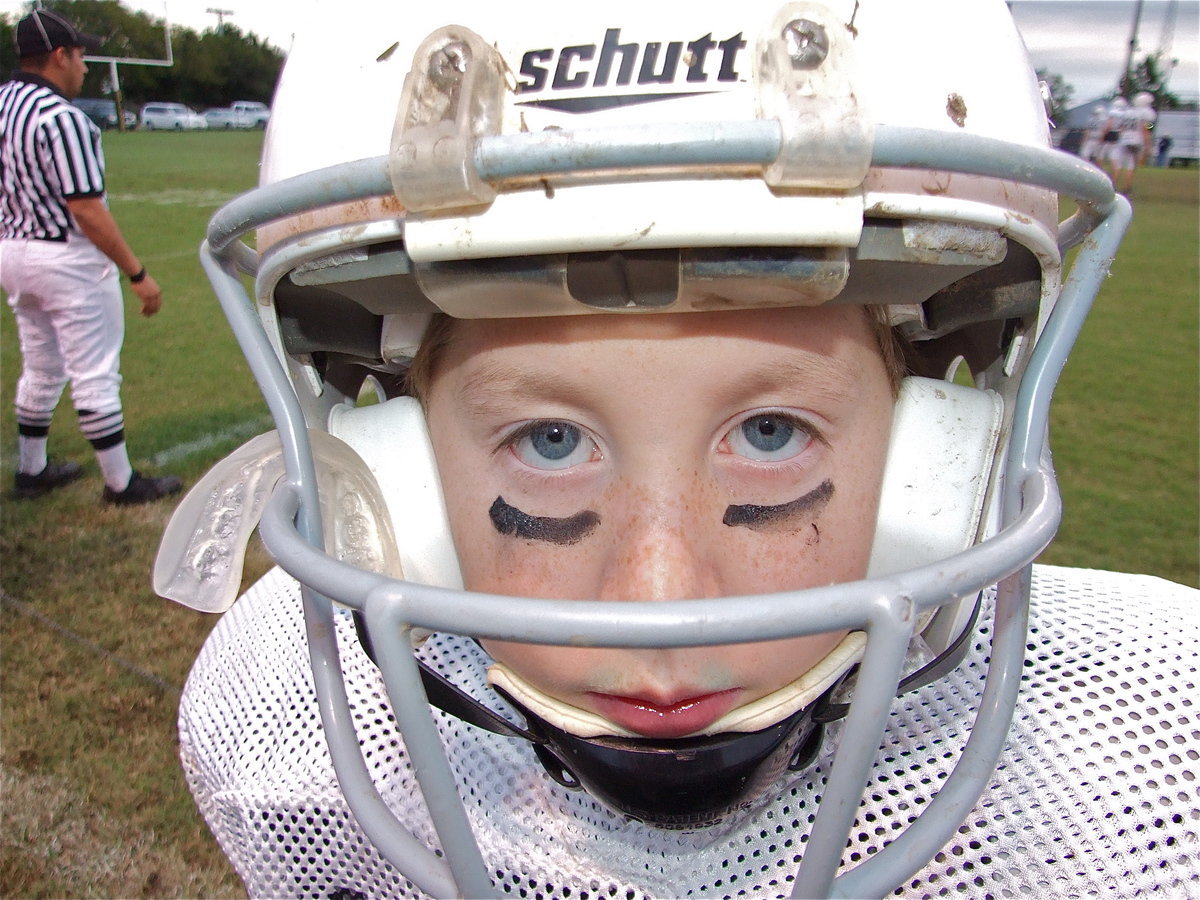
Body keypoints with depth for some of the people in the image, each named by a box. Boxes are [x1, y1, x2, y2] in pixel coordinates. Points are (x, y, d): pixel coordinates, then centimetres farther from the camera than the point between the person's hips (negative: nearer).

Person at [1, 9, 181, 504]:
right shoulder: (61, 117, -19)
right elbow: (85, 209, -23)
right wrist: (138, 273, -20)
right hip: (68, 258, -9)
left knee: (41, 370, 20)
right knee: (95, 375, -1)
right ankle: (121, 483, 9)